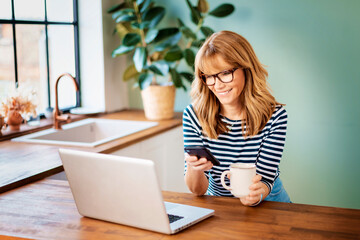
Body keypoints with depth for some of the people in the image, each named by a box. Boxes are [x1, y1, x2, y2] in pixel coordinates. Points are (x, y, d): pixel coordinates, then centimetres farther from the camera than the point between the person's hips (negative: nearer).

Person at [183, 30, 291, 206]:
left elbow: (265, 179, -12)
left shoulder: (274, 116, -13)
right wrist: (194, 168, -32)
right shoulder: (193, 115, -9)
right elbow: (198, 190, -9)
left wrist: (257, 193, -35)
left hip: (266, 200, 0)